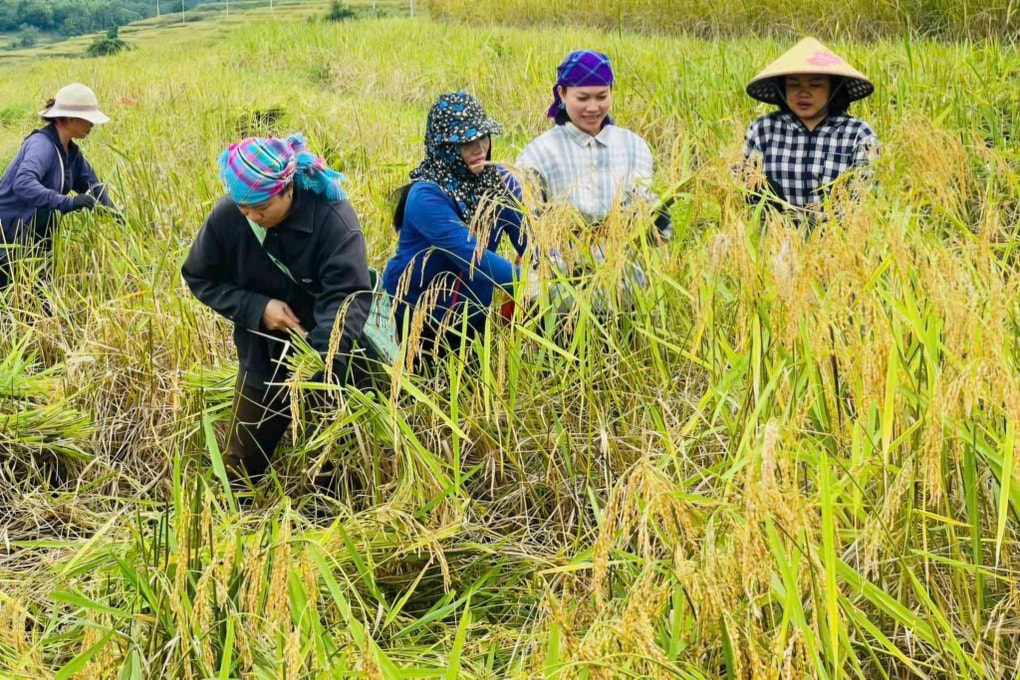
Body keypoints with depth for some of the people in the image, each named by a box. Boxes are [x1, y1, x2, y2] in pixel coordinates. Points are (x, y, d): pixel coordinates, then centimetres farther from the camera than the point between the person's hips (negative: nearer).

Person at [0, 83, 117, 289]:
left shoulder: (71, 152, 3)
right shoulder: (42, 144, -24)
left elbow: (92, 184, 12)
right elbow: (23, 184, -40)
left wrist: (112, 213, -5)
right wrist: (68, 203, -46)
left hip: (36, 237, 9)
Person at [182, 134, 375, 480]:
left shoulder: (332, 216, -28)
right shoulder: (225, 217, -17)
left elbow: (347, 296, -32)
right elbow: (201, 279, -3)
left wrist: (323, 366, -47)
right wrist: (256, 308, -19)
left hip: (330, 361, -3)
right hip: (262, 359, 3)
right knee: (241, 465, 16)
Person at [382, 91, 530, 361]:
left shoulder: (500, 182, -5)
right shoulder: (427, 196, -24)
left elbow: (529, 239, -11)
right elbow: (472, 255, -34)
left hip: (472, 317, 5)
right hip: (416, 319, -5)